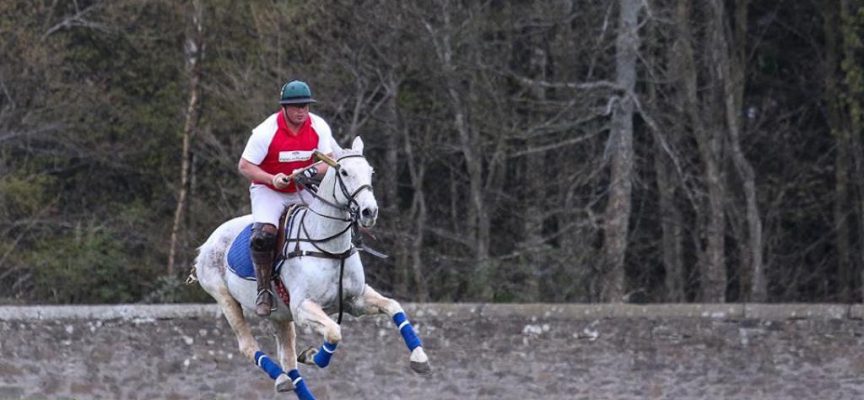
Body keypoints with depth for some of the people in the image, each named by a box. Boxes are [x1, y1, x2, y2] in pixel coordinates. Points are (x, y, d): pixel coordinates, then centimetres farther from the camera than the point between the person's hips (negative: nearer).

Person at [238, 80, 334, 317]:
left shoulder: (319, 127, -9)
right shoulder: (266, 132, -21)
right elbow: (244, 166, -14)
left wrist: (313, 170, -25)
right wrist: (272, 179, -29)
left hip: (302, 191, 4)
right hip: (268, 191, -4)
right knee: (264, 235, -30)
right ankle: (264, 290, -16)